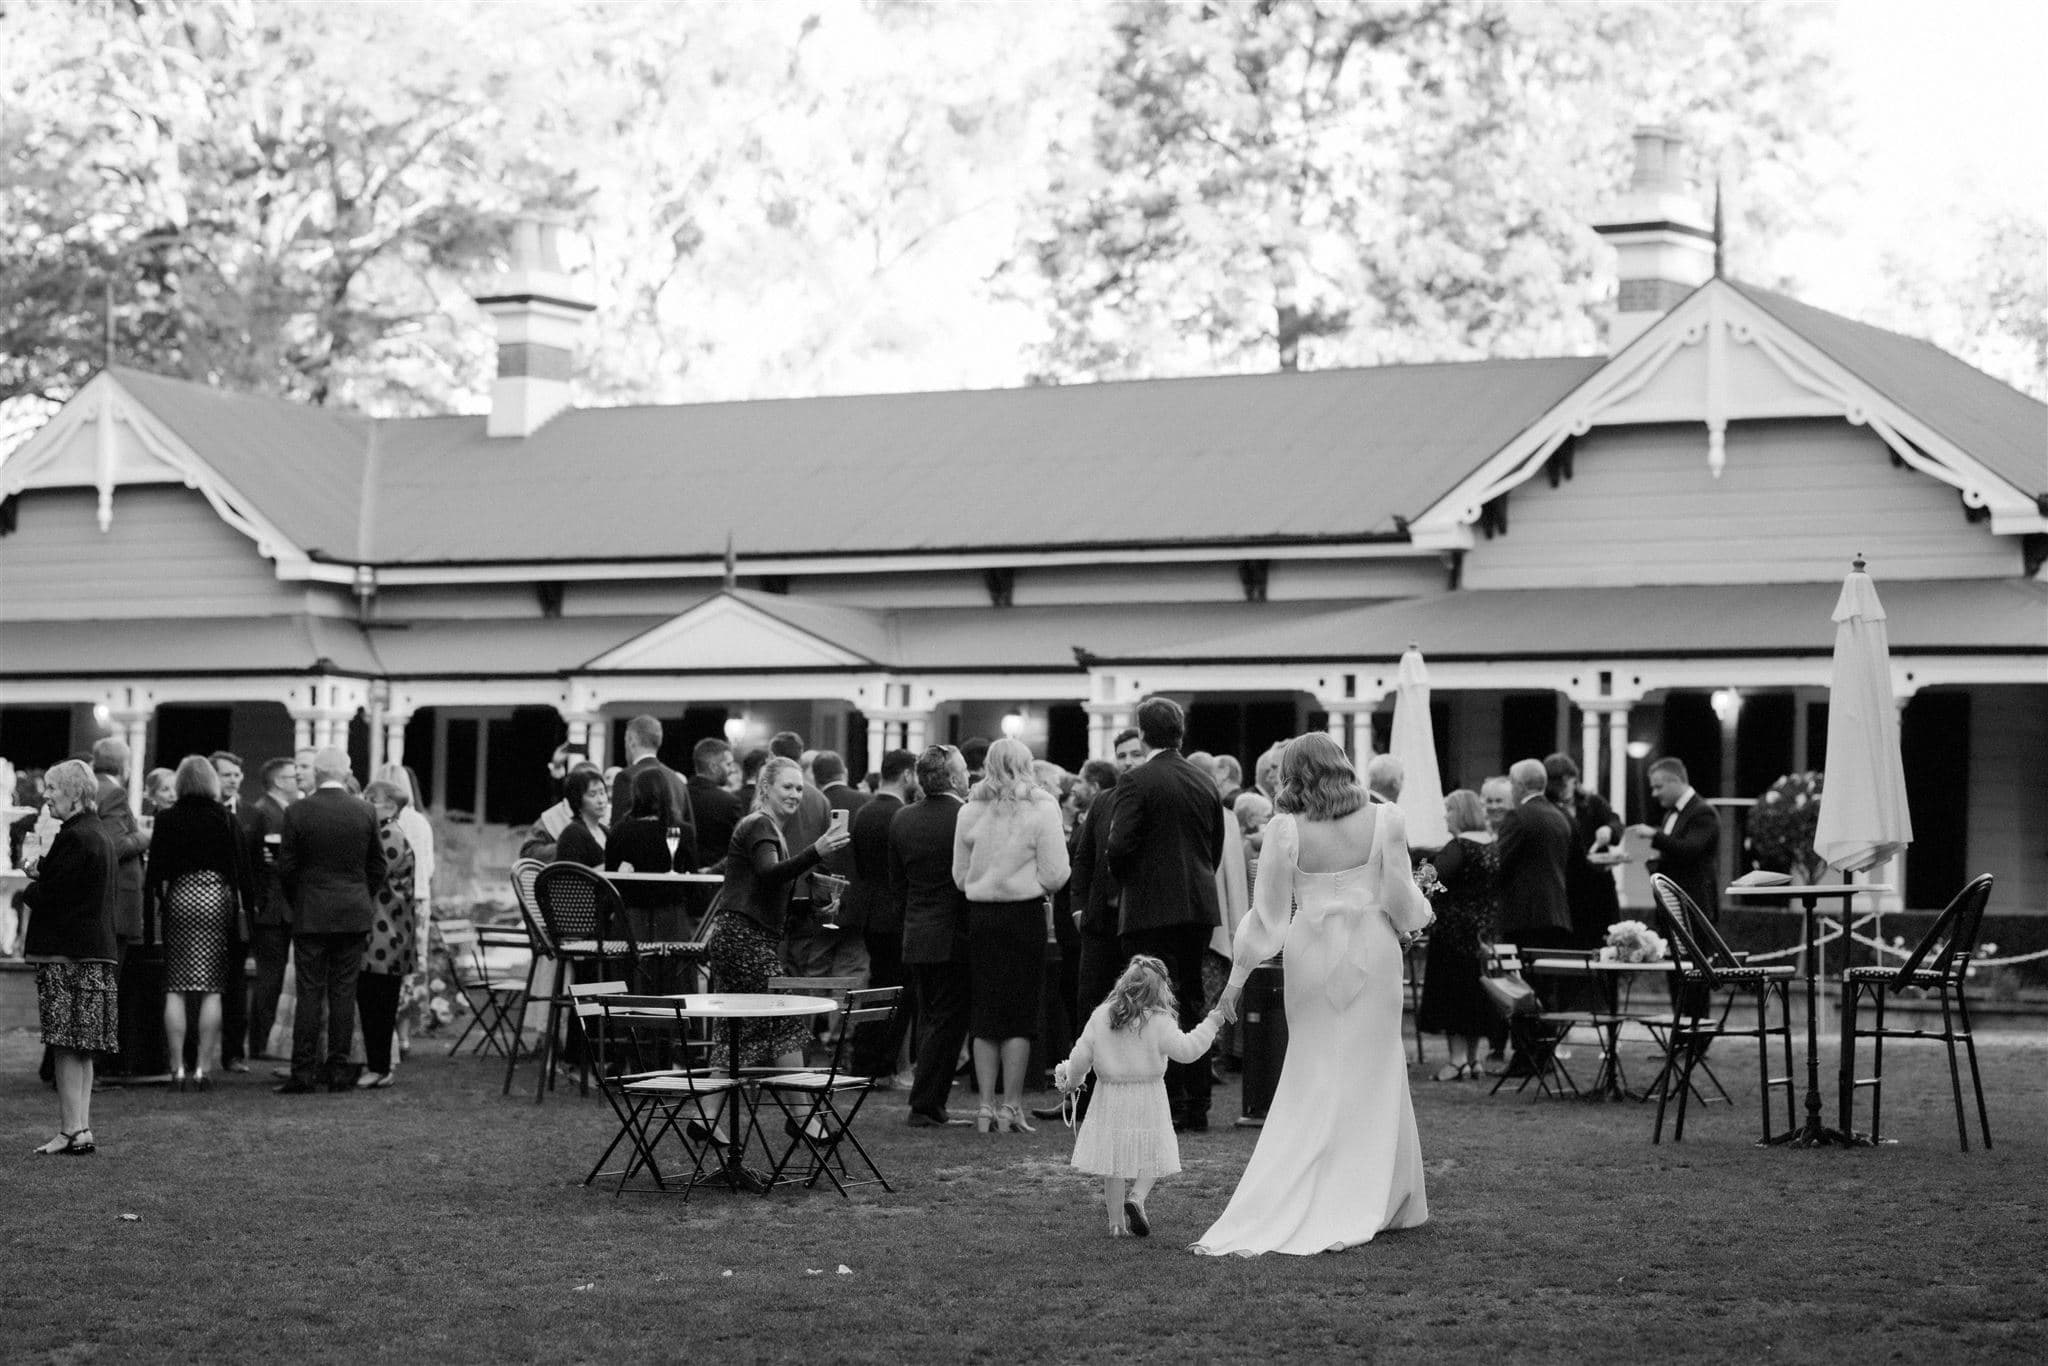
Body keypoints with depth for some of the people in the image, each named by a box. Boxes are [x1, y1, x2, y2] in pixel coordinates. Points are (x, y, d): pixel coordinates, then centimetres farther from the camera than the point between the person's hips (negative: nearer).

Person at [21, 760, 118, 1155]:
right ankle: (80, 1129, 13)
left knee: (66, 1048, -6)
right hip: (95, 951, 10)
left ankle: (72, 1132, -6)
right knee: (82, 1049, 11)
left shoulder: (72, 838, -16)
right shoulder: (101, 835, 15)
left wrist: (28, 888, 2)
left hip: (66, 954, -10)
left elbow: (46, 897, -19)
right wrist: (42, 873, 6)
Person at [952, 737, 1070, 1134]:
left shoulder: (970, 812, 3)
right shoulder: (1041, 810, -6)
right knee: (1020, 1013, 2)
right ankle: (1011, 1108, 1)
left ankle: (986, 1106, 8)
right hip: (1025, 914, -3)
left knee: (985, 1014, 9)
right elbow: (1055, 876, -9)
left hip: (980, 915, 3)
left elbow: (960, 877, 7)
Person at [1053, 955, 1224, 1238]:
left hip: (1110, 1097, 3)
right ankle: (1137, 1198, -15)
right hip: (1147, 1098, -3)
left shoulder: (1100, 1016, -2)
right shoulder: (1158, 1023, -13)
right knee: (1150, 1154, 10)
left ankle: (1116, 1221, 9)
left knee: (1113, 1155, 9)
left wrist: (1072, 1080, 20)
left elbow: (1081, 1055, 1)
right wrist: (1209, 1025, -1)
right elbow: (1186, 1050, -13)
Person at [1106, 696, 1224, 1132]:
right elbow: (1216, 850, 13)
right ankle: (1196, 1108, 16)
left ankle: (1169, 1107, -5)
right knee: (1192, 1005, 13)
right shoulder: (1205, 784, 9)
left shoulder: (1138, 782, -10)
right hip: (1199, 908, 6)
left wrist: (1120, 875, 4)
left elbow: (1119, 846, -16)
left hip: (1153, 911, -6)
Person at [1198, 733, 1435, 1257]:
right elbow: (1399, 897, -1)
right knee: (1373, 1074, 10)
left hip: (1313, 957, 0)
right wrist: (1409, 927, 21)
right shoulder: (1383, 820, -7)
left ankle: (1286, 1212, 7)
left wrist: (1238, 974, 4)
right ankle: (1369, 1206, 13)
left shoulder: (1286, 830, -8)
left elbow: (1268, 911, -4)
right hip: (1373, 952, 0)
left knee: (1313, 1078, 9)